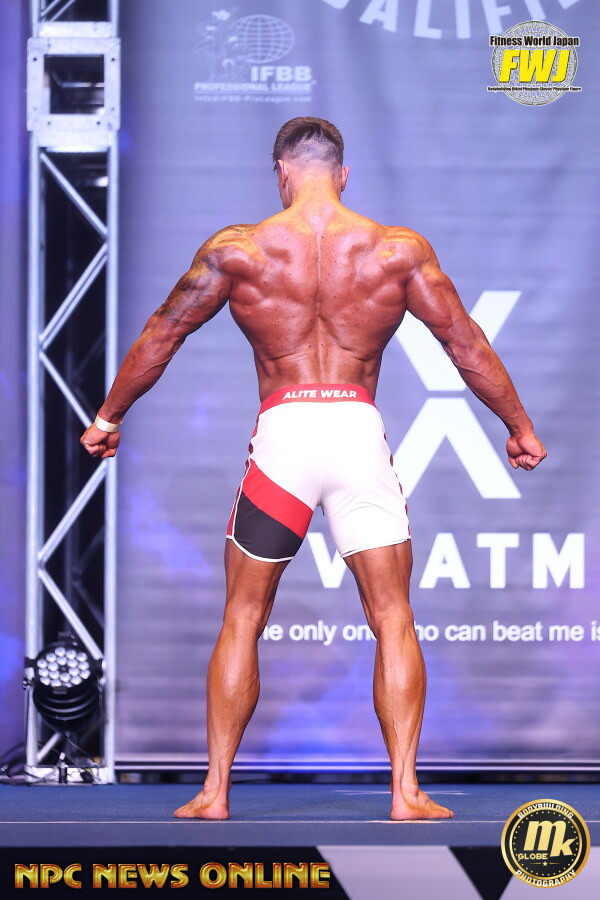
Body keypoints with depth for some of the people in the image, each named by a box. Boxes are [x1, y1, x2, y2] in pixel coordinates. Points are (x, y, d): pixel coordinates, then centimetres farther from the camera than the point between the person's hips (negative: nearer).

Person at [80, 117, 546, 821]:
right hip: (360, 428, 0)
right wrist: (520, 427, 21)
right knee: (392, 619, 7)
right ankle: (405, 792, 0)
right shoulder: (399, 249, 4)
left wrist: (108, 417, 24)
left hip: (282, 428, 0)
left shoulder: (238, 249, 2)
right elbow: (467, 345, 9)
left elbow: (161, 335, 11)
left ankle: (215, 791, 10)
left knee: (242, 619, 11)